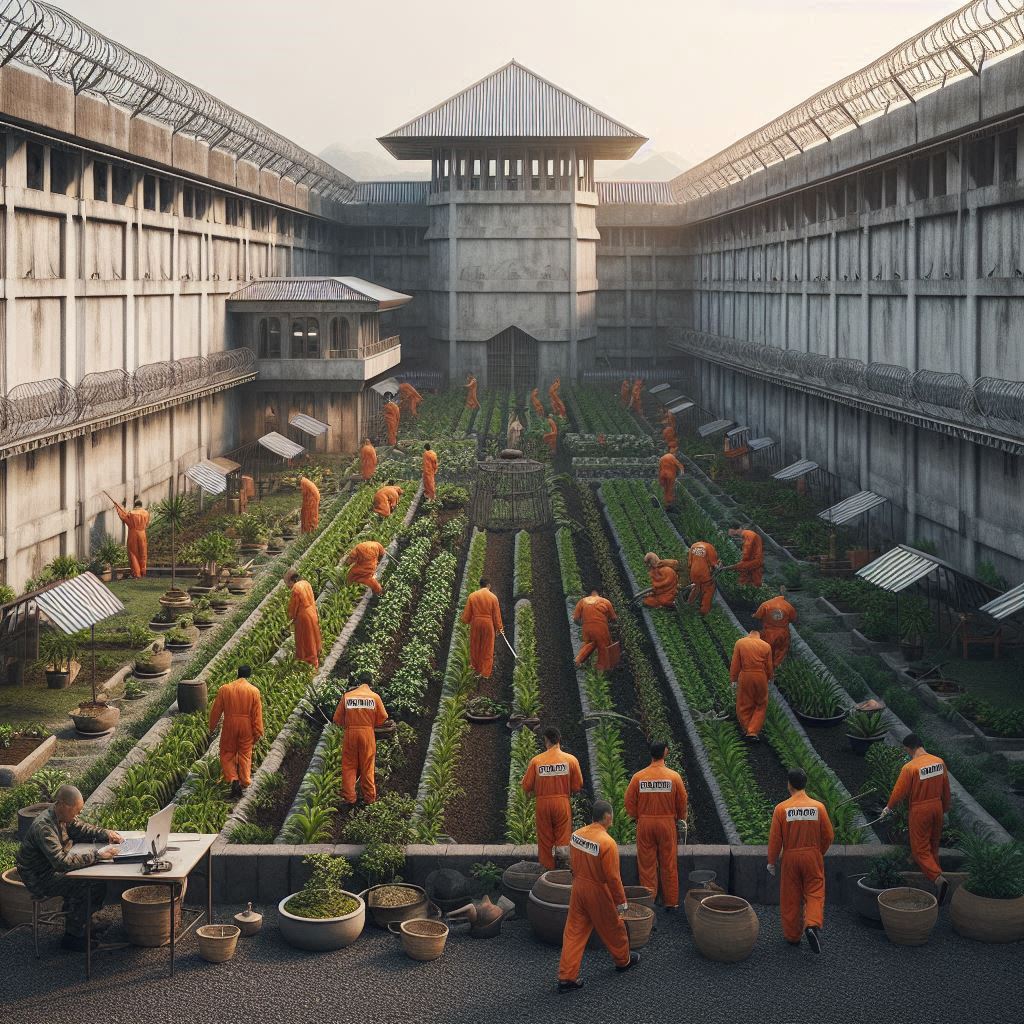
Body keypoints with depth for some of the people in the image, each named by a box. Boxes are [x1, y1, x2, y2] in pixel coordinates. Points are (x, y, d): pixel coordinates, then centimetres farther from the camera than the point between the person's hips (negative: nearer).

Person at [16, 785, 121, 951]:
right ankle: (72, 937, -4)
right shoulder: (43, 827, -30)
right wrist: (97, 855, -37)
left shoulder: (61, 817, -1)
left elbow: (81, 829, 15)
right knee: (96, 885, -17)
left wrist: (106, 834, -3)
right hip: (40, 880, -9)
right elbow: (62, 862, -37)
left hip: (53, 868, 9)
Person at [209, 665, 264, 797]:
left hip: (229, 727, 0)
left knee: (227, 755, 12)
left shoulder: (225, 689, -6)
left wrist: (212, 727, 14)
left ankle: (233, 780, -7)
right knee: (245, 756, 13)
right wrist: (257, 733, 1)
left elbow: (216, 710, 1)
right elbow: (257, 714, -6)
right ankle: (244, 784, 14)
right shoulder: (254, 691, -8)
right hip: (247, 728, 0)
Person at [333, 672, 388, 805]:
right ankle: (369, 797, 15)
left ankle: (349, 797, 7)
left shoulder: (347, 696, -1)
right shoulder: (375, 697, -2)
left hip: (350, 734, 0)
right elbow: (383, 718, 2)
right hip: (368, 734, 0)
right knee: (367, 767, 9)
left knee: (349, 766, 8)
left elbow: (337, 719, 2)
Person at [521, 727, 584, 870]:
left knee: (545, 843, 10)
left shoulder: (536, 761, -8)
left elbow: (526, 787, -2)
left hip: (542, 804, 0)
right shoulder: (571, 760, -7)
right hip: (562, 804, 0)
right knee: (563, 841, 8)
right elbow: (577, 786, -1)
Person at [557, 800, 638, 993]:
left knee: (574, 932, 10)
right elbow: (613, 877, -20)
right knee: (612, 928, 19)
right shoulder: (607, 843, -25)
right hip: (598, 893, -6)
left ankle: (566, 977, 9)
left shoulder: (576, 835, -4)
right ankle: (623, 960, 42)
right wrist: (621, 901, -9)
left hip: (578, 889, 6)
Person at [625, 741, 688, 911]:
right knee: (669, 865, 9)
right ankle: (671, 902, 15)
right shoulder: (674, 777, -10)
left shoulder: (638, 777, -8)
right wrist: (681, 819, 16)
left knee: (647, 865, 8)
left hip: (644, 824, 0)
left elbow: (629, 802, -2)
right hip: (667, 823, 0)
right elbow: (682, 803, -1)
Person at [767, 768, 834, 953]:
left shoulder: (781, 809, -11)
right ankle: (812, 925, -15)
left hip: (790, 857, 0)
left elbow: (775, 839, -7)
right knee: (815, 893, 8)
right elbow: (828, 836, 0)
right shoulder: (818, 807, -7)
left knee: (790, 898, 11)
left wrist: (771, 862, 5)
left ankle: (792, 936, 20)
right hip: (813, 857, 0)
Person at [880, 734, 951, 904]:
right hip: (937, 807, 6)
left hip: (920, 811, -6)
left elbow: (899, 792, -13)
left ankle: (938, 878, -15)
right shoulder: (939, 762, -3)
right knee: (933, 846, 21)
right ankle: (936, 876, 31)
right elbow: (946, 789, 8)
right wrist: (945, 808, 22)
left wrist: (889, 808, 4)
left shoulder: (910, 768, -21)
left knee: (920, 849, 2)